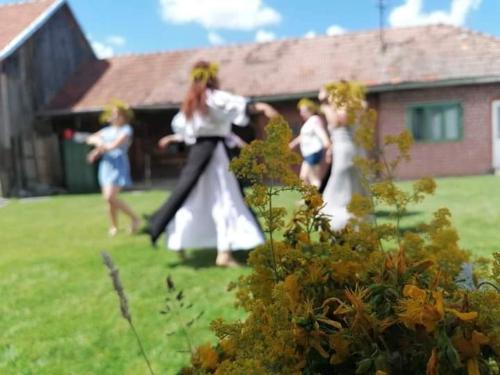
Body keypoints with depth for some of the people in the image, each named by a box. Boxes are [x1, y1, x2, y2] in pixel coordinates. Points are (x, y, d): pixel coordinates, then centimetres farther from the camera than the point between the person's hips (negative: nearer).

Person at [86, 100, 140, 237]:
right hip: (106, 165, 7)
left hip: (119, 166, -7)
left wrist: (97, 150, 0)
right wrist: (97, 139, -7)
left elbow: (115, 145, -14)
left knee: (110, 197, -20)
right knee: (108, 199, 7)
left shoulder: (126, 130, -2)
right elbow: (90, 139, 16)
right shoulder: (108, 130, 18)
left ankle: (134, 218, -4)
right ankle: (114, 227, 25)